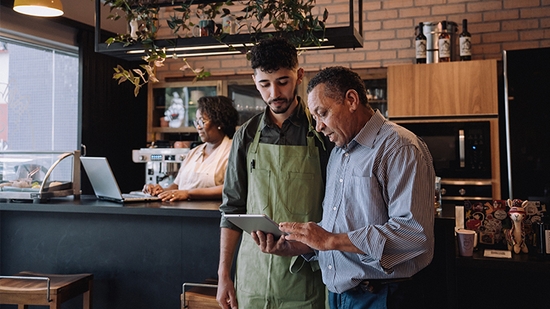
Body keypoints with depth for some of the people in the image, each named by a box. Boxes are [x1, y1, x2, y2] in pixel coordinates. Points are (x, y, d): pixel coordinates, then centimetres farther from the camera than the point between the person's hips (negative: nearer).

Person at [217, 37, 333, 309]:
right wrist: (223, 274, 4)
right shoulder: (246, 135, 3)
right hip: (252, 274, 3)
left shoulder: (320, 132, -5)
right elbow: (232, 207, 7)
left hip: (304, 274, -2)